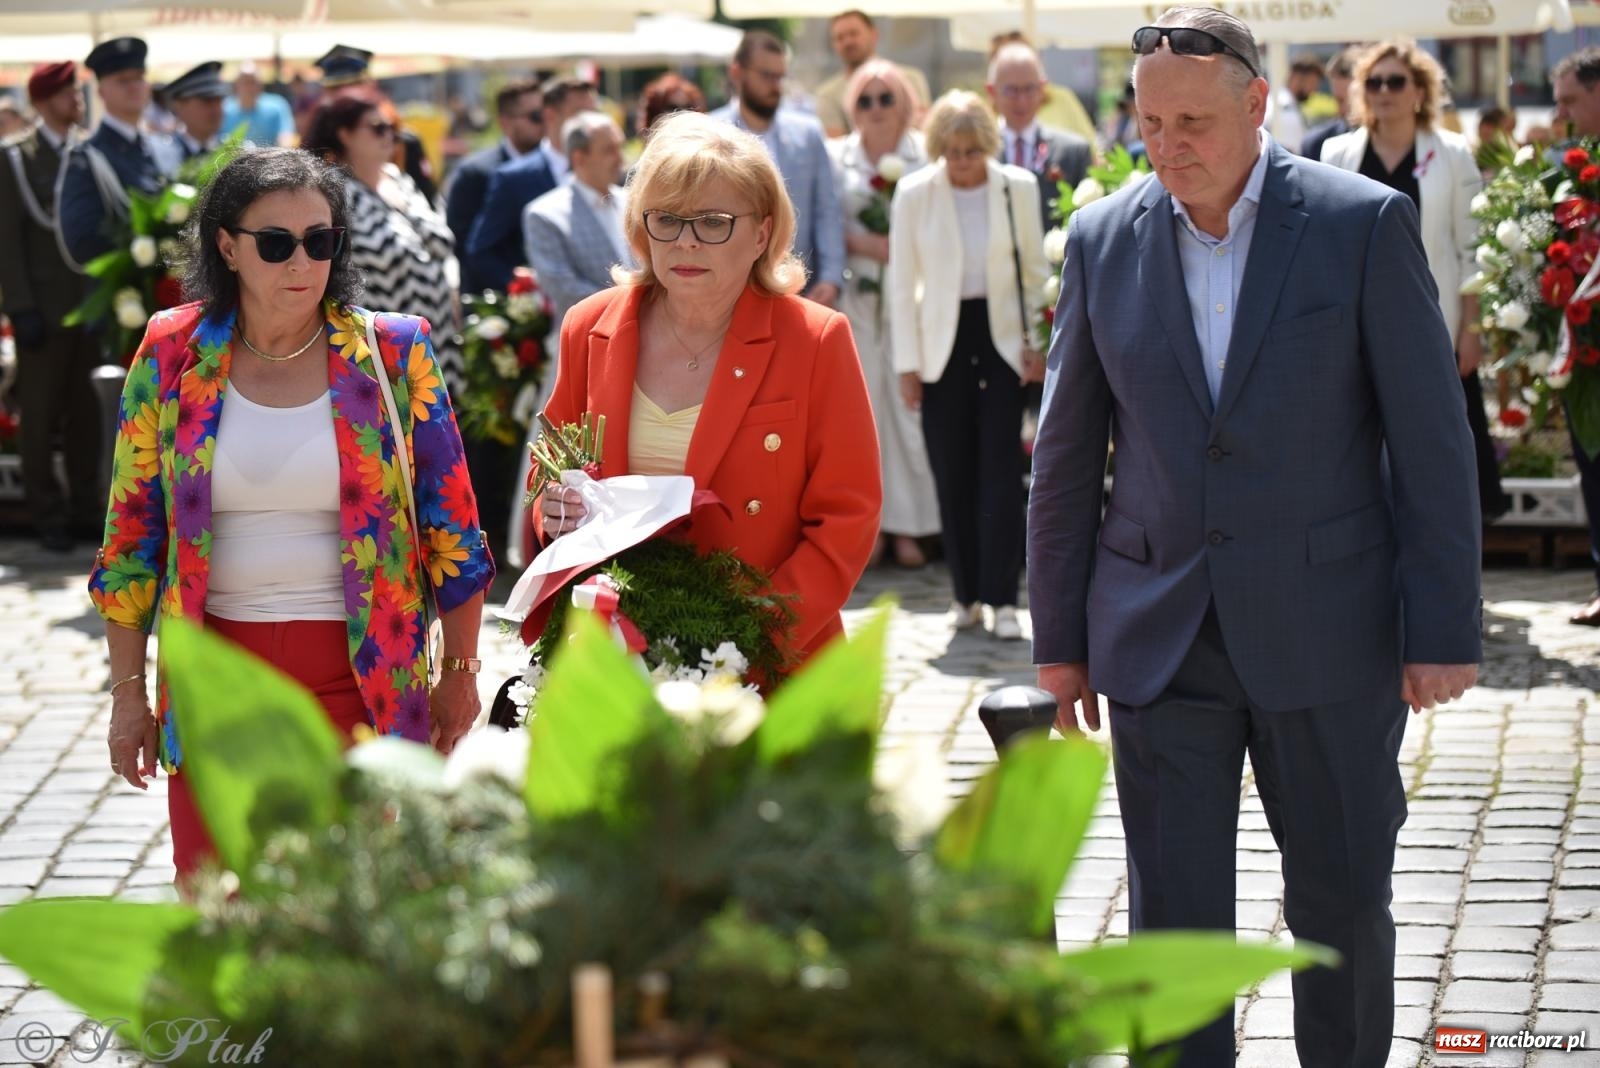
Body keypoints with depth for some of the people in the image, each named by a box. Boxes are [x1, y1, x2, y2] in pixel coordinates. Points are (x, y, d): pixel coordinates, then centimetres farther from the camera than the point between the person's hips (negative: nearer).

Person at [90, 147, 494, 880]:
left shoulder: (393, 352, -2)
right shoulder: (172, 353, 1)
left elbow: (450, 523, 4)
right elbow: (131, 530, 6)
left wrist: (460, 673, 5)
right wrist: (128, 691, 5)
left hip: (363, 676, -1)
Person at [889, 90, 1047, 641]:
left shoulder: (1019, 187, -1)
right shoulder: (914, 193, -3)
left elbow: (1035, 270, 8)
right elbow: (902, 282, 2)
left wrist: (1036, 343, 2)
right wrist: (907, 363, -1)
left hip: (1001, 337, 0)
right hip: (942, 342, 0)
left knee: (1001, 471, -6)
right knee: (952, 473, 3)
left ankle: (1001, 599, -5)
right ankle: (967, 593, 14)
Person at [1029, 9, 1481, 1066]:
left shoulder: (1365, 223, -5)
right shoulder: (1103, 238, 3)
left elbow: (1432, 439, -5)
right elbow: (1067, 453, 9)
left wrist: (1445, 628, -8)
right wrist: (1060, 634, 8)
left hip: (1326, 630, -2)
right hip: (1160, 638, 2)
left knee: (1343, 898, 10)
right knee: (1171, 914, 3)